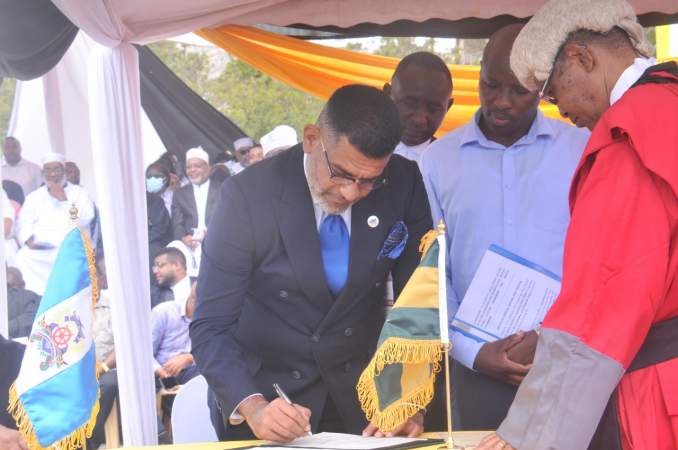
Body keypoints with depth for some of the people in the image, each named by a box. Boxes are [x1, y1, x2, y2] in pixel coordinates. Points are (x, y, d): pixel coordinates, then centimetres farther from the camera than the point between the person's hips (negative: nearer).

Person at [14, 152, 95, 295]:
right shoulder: (34, 197, 22)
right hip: (40, 249, 2)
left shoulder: (79, 193, 15)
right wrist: (29, 239, -11)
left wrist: (64, 200, -7)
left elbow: (85, 220, 0)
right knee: (22, 257, -29)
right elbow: (24, 223, 10)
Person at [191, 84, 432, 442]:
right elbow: (210, 327, -19)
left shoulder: (404, 185, -13)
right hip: (265, 391, -2)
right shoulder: (247, 196, -20)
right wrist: (252, 407, -34)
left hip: (362, 394, 3)